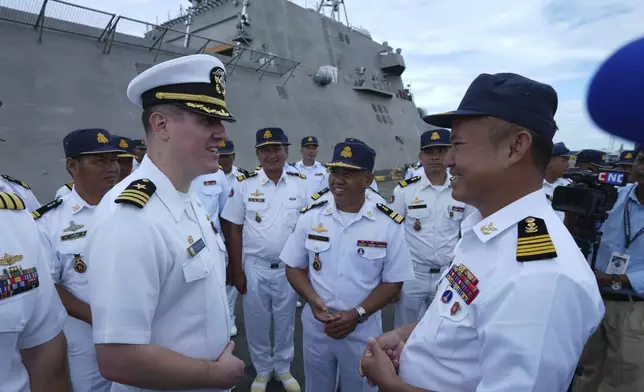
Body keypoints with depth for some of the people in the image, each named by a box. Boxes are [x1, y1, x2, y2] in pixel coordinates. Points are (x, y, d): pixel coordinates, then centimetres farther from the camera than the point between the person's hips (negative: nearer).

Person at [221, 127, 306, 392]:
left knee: (285, 322, 17)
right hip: (254, 267, 0)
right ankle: (262, 371, 39)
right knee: (256, 324, 15)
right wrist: (237, 271, -1)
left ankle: (283, 369, 40)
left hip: (289, 267, 0)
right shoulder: (244, 184, -6)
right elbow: (233, 230, -1)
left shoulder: (301, 183, -4)